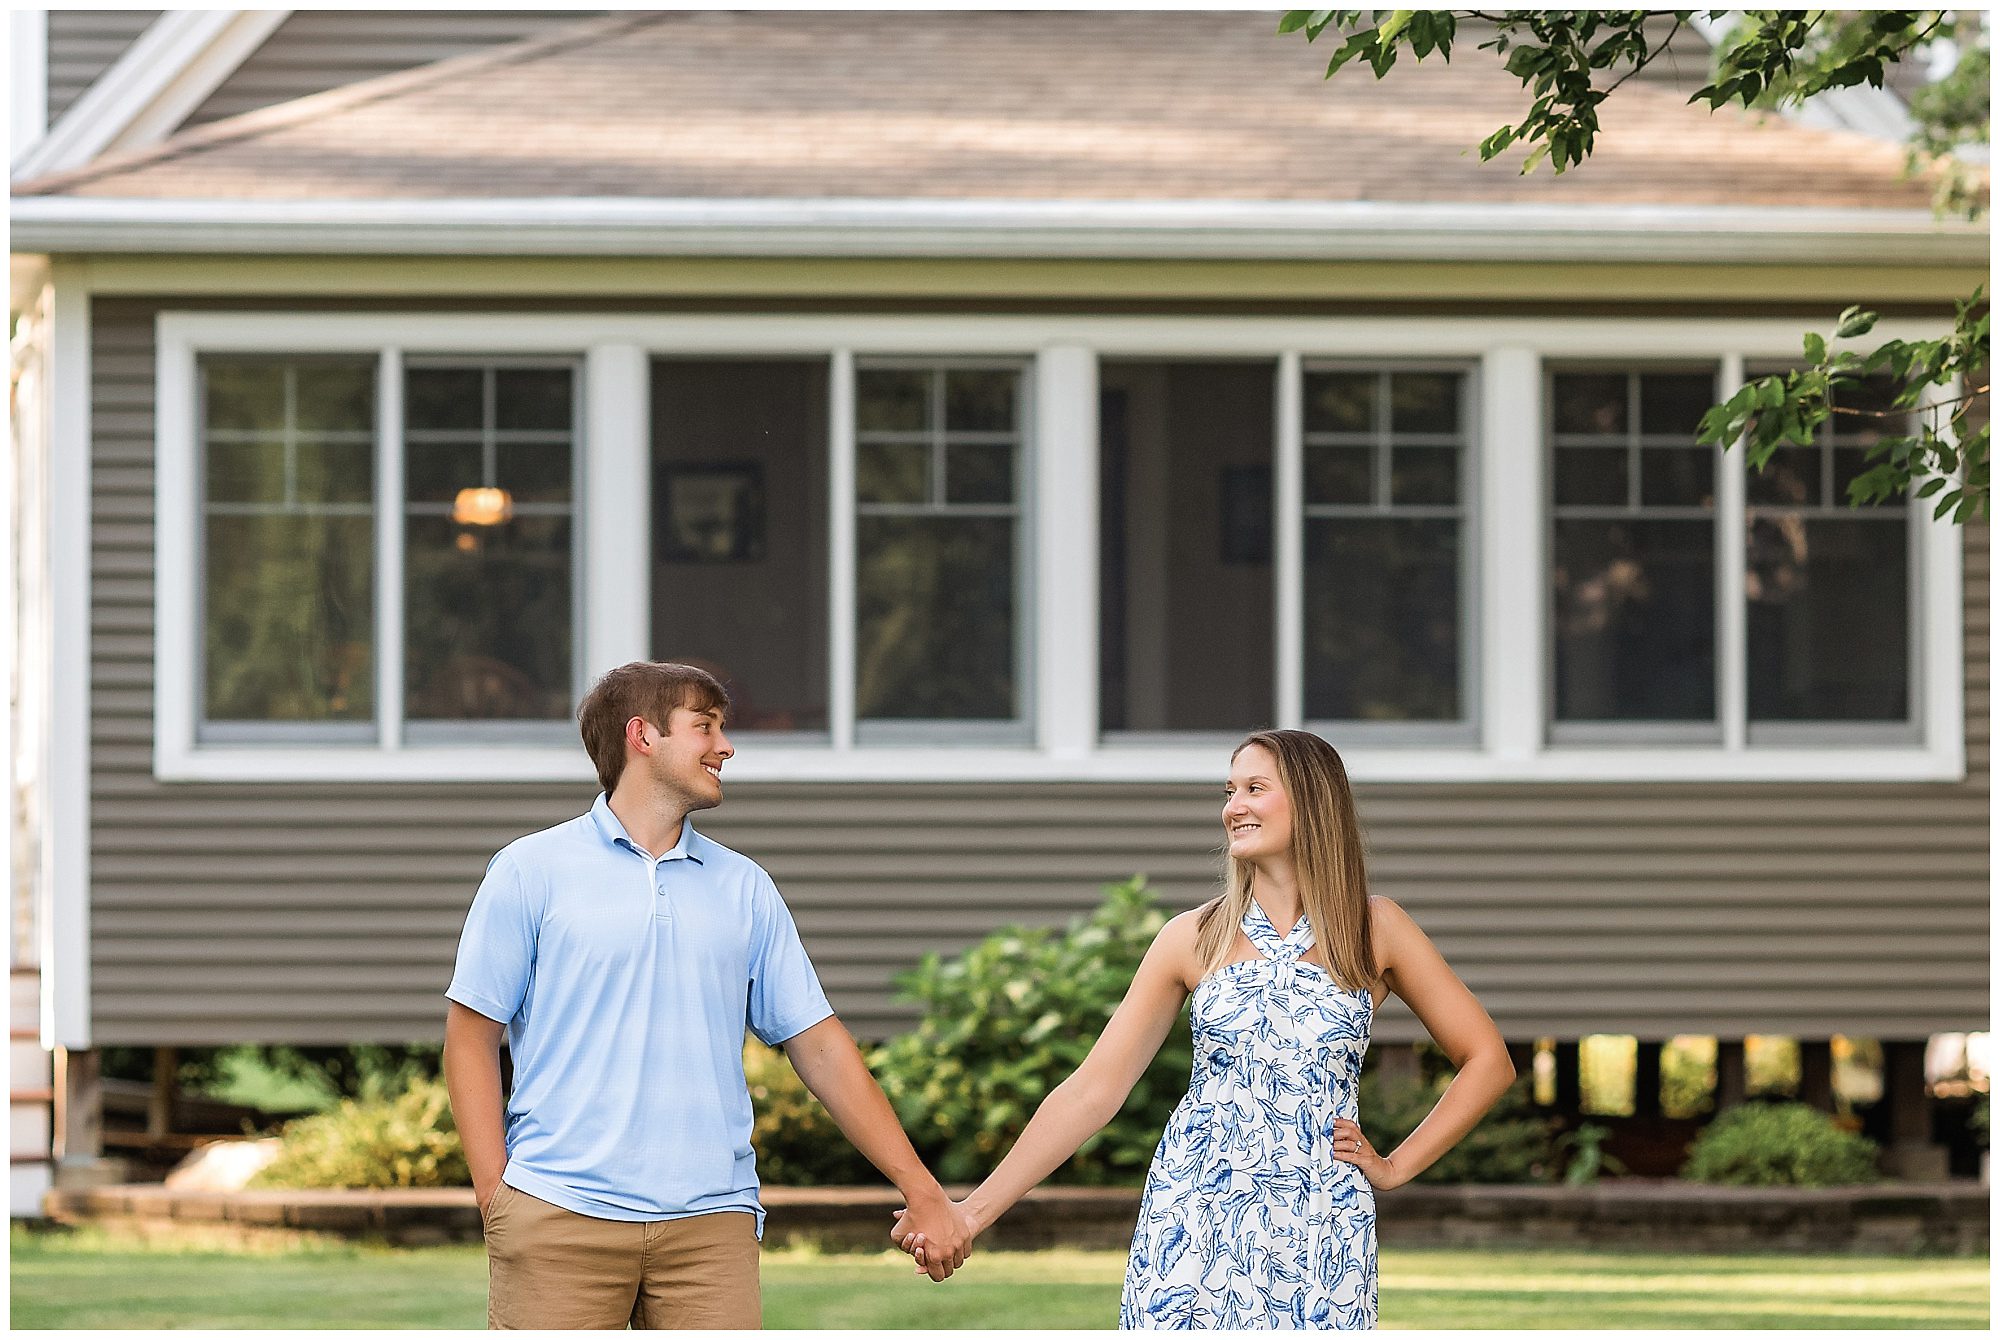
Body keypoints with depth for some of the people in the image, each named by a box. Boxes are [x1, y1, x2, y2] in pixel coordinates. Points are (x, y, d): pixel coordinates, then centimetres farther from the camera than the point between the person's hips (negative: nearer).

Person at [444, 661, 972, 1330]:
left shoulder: (745, 887, 16)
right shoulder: (531, 869, 6)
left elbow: (819, 1047, 16)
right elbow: (471, 1038, 4)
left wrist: (923, 1193, 11)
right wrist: (495, 1197, -6)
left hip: (710, 1223, 3)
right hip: (560, 1216, -3)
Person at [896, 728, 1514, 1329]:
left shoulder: (1374, 929, 3)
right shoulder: (1193, 939, 4)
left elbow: (1488, 1061, 8)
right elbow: (1093, 1089, 1)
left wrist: (1395, 1167, 1)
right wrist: (972, 1213, -6)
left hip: (1318, 1238, -1)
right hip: (1191, 1223, 1)